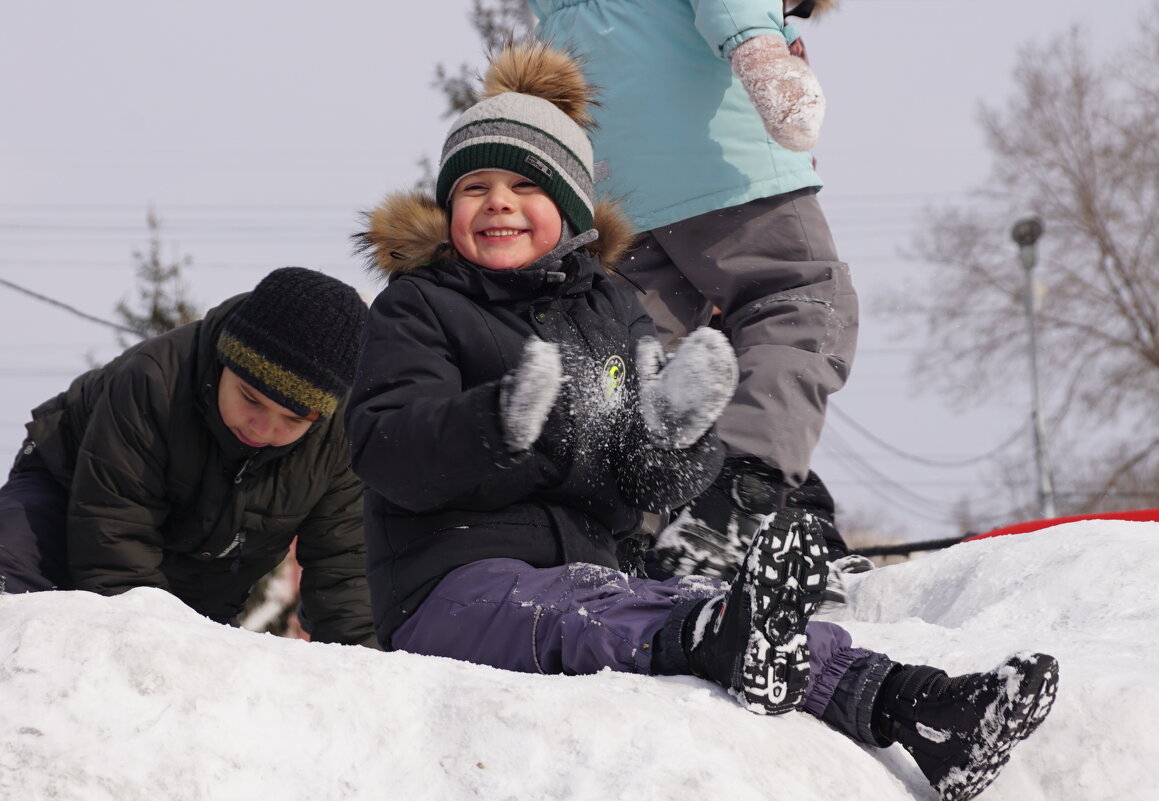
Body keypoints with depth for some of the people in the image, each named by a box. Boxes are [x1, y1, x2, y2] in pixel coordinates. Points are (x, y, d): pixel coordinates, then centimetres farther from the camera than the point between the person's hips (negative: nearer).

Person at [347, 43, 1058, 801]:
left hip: (592, 565, 6)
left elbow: (641, 488, 11)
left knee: (701, 601, -22)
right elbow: (385, 449, -13)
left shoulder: (612, 311, 19)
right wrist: (502, 420, -31)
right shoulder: (418, 307, 5)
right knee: (582, 619, -37)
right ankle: (724, 639, -70)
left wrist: (672, 428, -14)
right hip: (457, 585, -6)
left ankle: (913, 706, -41)